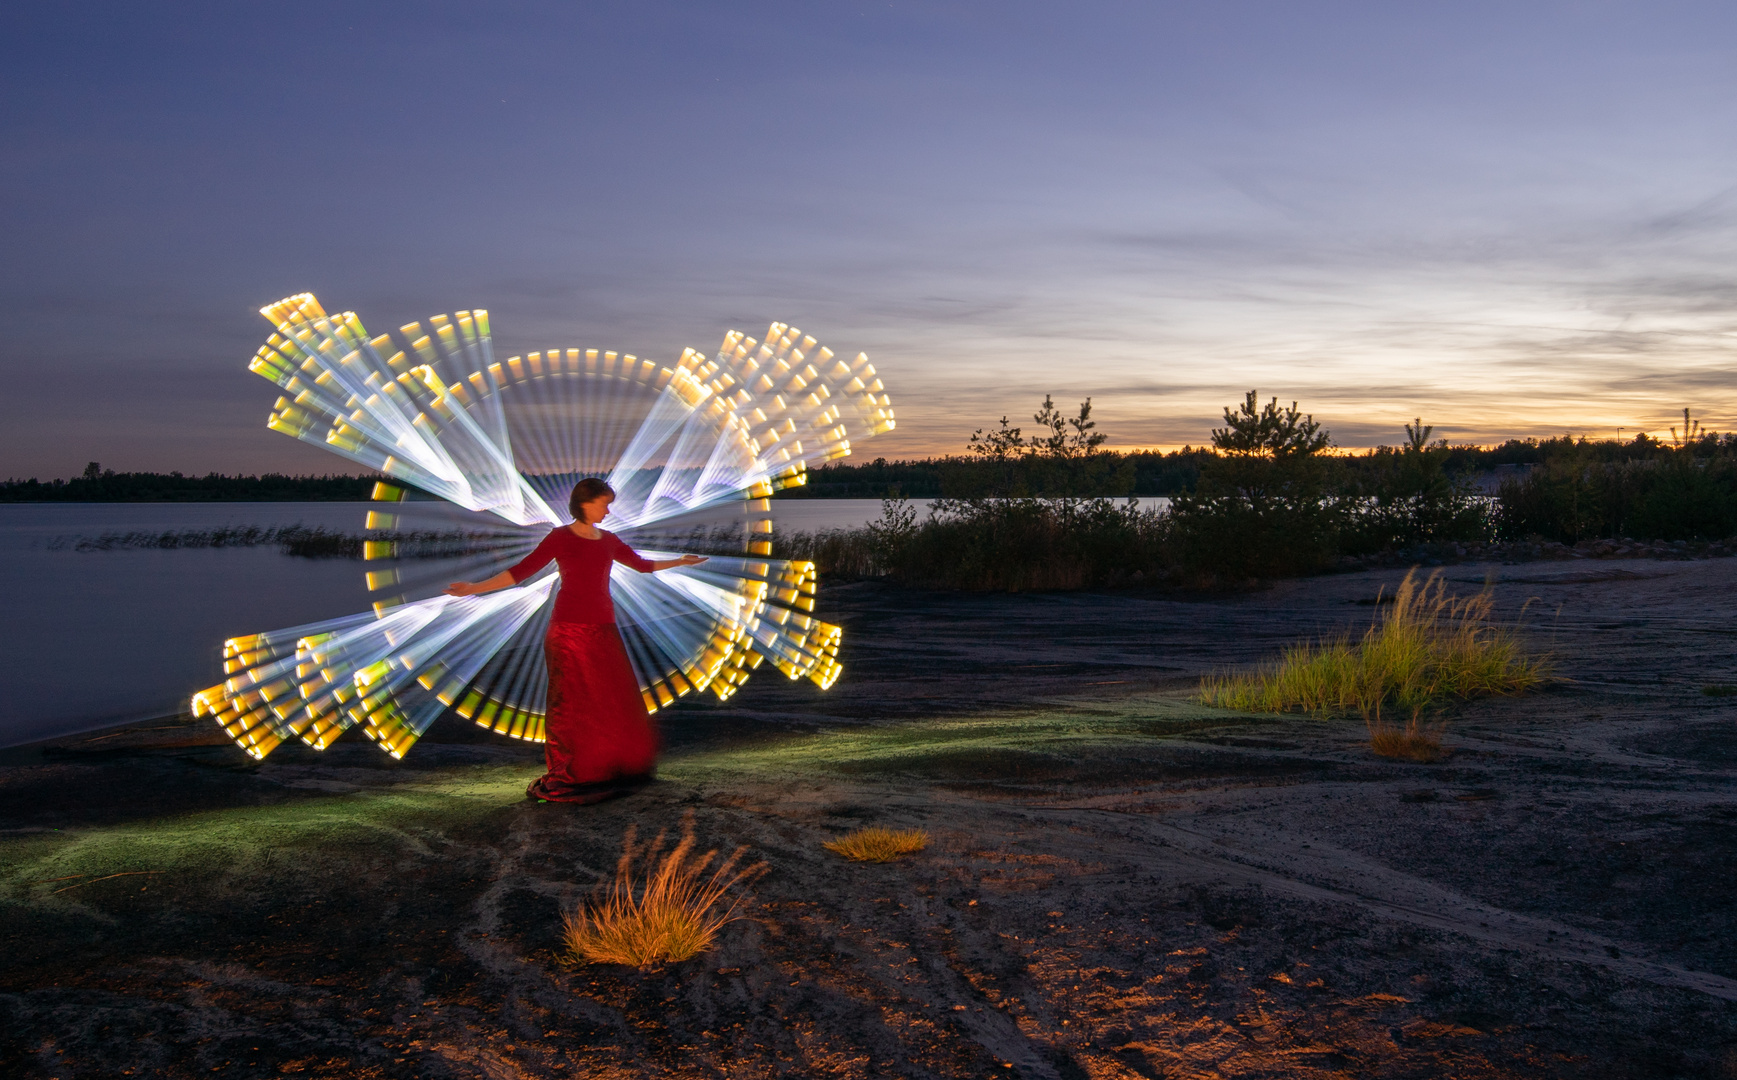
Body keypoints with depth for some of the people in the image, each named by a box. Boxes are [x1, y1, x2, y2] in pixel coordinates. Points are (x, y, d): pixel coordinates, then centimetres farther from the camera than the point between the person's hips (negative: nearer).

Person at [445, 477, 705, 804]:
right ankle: (565, 777, 6)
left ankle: (607, 768, 18)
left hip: (603, 629, 6)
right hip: (570, 628, -5)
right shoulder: (560, 537, -4)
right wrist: (474, 588, -19)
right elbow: (521, 571, -10)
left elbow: (642, 564, 26)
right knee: (569, 702, -2)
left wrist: (680, 562, 31)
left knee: (613, 700, 6)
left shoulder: (609, 540, 12)